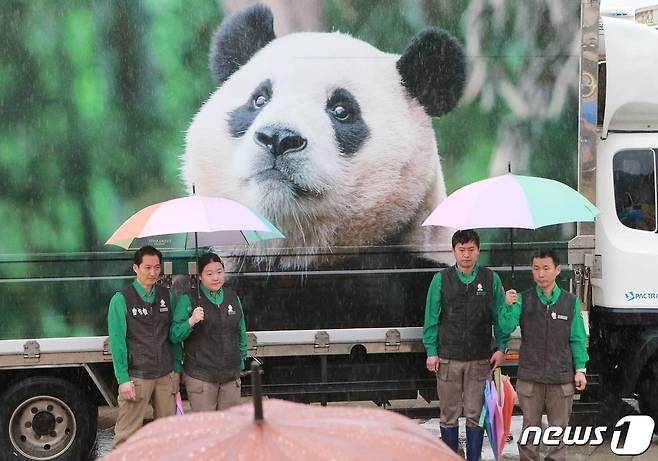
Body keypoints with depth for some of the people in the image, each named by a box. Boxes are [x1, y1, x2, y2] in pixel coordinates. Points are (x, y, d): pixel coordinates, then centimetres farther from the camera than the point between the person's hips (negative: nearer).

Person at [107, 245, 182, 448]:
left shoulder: (167, 296, 8)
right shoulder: (121, 299, -5)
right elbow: (117, 341, -8)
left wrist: (176, 369, 7)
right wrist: (123, 379, -12)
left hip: (166, 376, 4)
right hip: (136, 376, -4)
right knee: (127, 434, -4)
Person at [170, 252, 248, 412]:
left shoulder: (232, 297, 9)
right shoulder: (188, 300, -5)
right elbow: (174, 336, -7)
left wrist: (241, 360, 18)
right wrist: (191, 322, -22)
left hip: (231, 375, 4)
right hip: (200, 376, -4)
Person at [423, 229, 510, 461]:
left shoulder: (491, 279, 3)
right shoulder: (441, 279, 1)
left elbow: (501, 316, 6)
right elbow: (432, 318, 2)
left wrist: (501, 347, -1)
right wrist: (431, 351, -2)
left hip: (480, 360, 0)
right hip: (448, 358, 0)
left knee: (476, 415, 5)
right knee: (449, 415, 6)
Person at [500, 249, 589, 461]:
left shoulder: (571, 302, 2)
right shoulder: (523, 299, -1)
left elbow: (577, 339, 5)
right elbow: (507, 328, -11)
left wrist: (580, 369, 0)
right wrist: (509, 306, -28)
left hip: (561, 378, 1)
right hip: (530, 377, -1)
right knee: (530, 428, 9)